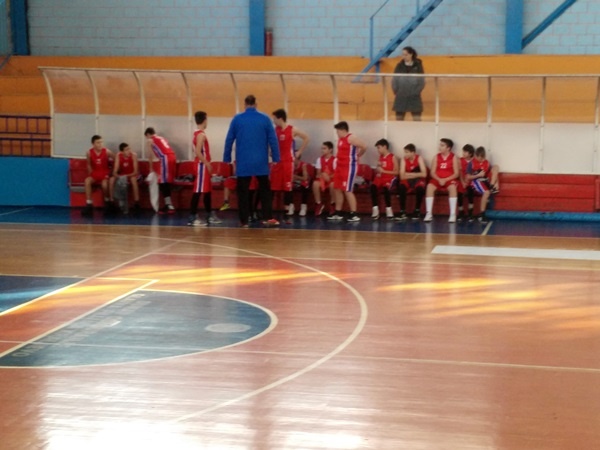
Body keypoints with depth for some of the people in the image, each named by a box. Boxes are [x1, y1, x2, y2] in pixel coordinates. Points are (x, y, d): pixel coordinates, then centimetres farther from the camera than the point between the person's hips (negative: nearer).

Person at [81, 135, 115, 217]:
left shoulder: (106, 152, -10)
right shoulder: (89, 153, -5)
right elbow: (89, 165, 10)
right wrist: (91, 173, -2)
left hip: (105, 173, -2)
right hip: (94, 173, 2)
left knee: (105, 184, -34)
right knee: (87, 181, -30)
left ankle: (107, 201, -2)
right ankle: (89, 204, -26)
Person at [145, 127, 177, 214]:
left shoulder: (150, 140, 9)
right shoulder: (161, 138, 30)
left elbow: (150, 155, 11)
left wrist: (151, 168, 20)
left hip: (165, 159, -8)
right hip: (172, 158, 8)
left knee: (163, 183, -5)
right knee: (167, 182, 14)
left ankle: (170, 207, -11)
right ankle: (168, 205, 16)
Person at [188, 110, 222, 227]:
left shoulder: (197, 134, 14)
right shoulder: (201, 134, -15)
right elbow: (198, 152, -23)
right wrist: (207, 164, -20)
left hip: (202, 165, 10)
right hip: (202, 165, -10)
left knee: (207, 190, 16)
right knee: (198, 191, -10)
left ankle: (210, 215, 25)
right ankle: (192, 218, -10)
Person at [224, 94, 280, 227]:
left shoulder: (237, 119, 1)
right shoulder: (265, 119, 0)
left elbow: (229, 140, 4)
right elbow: (273, 140, 0)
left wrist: (227, 158, 12)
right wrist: (275, 158, 6)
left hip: (243, 162, 0)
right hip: (260, 162, 0)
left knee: (243, 192, 5)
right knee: (264, 190, 9)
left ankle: (244, 220, 5)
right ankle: (267, 218, 3)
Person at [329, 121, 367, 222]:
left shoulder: (351, 138, -15)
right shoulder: (340, 139, 14)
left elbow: (364, 146, -21)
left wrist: (357, 155, -6)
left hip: (349, 167, -10)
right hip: (340, 166, 10)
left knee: (347, 190, -10)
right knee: (338, 189, 11)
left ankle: (354, 215, -7)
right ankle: (338, 213, 19)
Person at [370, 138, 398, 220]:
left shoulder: (392, 157, -4)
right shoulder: (380, 157, 14)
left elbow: (396, 172, -7)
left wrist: (383, 171, -13)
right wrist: (378, 170, 1)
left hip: (390, 177, -5)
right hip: (381, 177, 5)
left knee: (386, 187, -38)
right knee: (373, 186, -29)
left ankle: (388, 209, -23)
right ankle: (375, 210, -27)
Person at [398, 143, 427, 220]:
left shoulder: (419, 159, -11)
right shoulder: (403, 160, -5)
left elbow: (424, 174, -20)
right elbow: (402, 176, -13)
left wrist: (409, 174, -17)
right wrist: (416, 175, -20)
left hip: (418, 180, -2)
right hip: (408, 181, 2)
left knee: (420, 188, -36)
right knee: (401, 187, -32)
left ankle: (417, 211, -16)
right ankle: (402, 212, -25)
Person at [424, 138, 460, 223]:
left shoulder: (454, 157, -1)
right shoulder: (436, 157, 6)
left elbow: (456, 174, -6)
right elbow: (433, 172, 2)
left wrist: (445, 180, -18)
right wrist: (439, 180, -17)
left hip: (450, 180, -2)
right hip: (438, 180, 2)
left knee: (452, 187, -37)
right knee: (430, 186, -30)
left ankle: (453, 214, -34)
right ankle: (429, 213, -29)